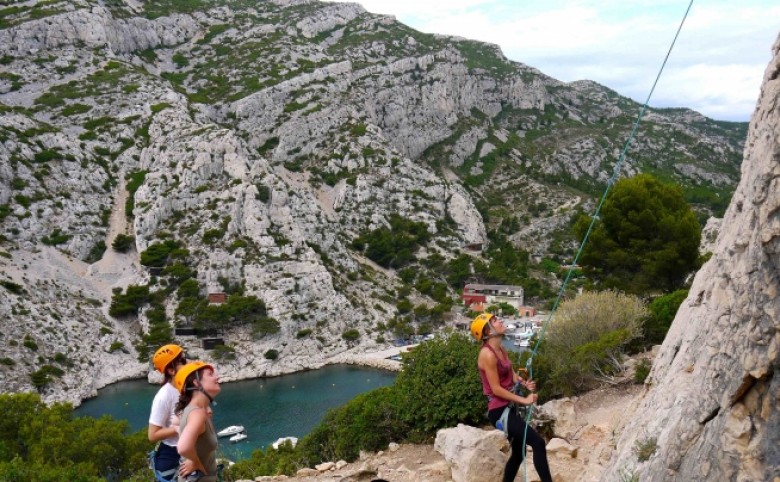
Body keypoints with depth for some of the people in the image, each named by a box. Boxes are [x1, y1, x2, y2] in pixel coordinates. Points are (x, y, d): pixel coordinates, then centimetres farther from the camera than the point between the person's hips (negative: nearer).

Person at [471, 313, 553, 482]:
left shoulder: (501, 349, 9)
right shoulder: (487, 354, -20)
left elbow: (512, 375, 10)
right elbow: (496, 389, -20)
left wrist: (525, 383, -11)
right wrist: (524, 400, -16)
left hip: (508, 408, 10)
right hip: (499, 411, -10)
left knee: (518, 452, 18)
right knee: (538, 443, -16)